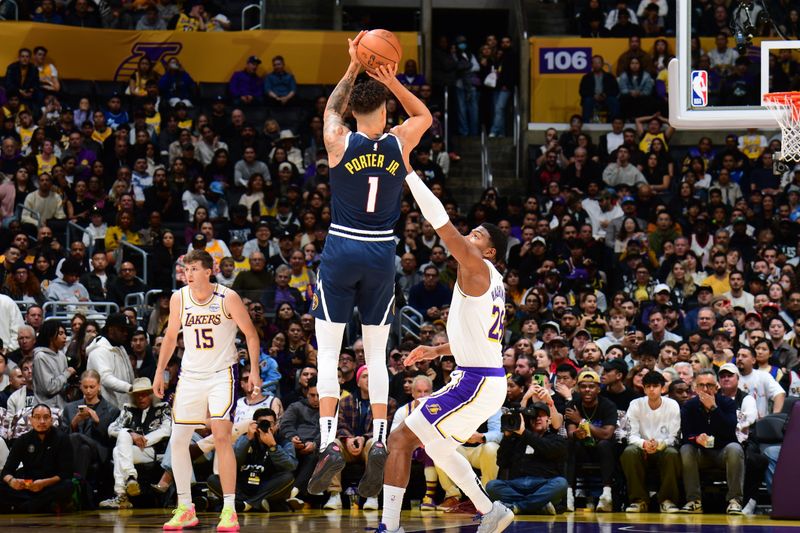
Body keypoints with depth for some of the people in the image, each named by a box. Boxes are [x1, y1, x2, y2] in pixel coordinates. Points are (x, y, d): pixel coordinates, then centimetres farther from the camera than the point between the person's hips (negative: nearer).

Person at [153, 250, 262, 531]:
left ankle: (229, 510, -12)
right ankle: (185, 509, 12)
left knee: (221, 438, -16)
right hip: (190, 376, 4)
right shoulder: (179, 299, -2)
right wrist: (160, 372, 13)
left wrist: (254, 371, -10)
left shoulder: (227, 298, -13)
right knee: (177, 440, 0)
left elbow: (250, 333, -3)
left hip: (222, 374, -4)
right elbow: (171, 336, 13)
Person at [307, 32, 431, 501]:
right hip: (382, 253, 2)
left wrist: (353, 70, 20)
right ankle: (379, 443, -2)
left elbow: (331, 109, 18)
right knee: (377, 355, 9)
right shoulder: (399, 143, -4)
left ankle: (329, 443, -12)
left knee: (328, 353, 0)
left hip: (341, 250, -2)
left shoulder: (339, 142, -7)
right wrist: (393, 82, 10)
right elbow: (425, 115, 20)